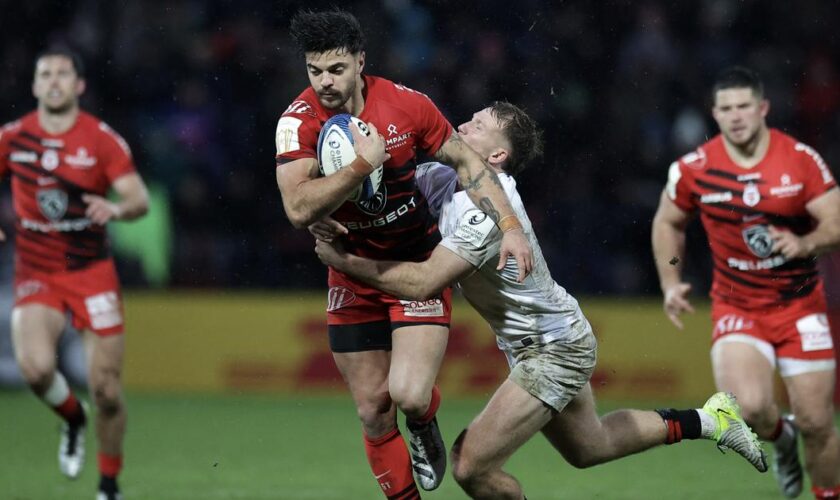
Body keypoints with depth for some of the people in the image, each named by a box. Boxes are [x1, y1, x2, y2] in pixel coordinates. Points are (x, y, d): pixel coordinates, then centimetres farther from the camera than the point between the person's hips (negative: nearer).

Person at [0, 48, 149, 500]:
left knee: (106, 391, -4)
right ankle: (72, 420, 9)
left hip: (92, 273, -1)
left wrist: (115, 208, -34)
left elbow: (140, 199, -11)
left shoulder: (102, 139, -6)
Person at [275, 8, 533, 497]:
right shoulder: (300, 121, -17)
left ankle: (425, 430, 19)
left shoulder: (405, 104, -14)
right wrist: (363, 164, -35)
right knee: (373, 412, 2)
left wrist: (510, 226, -8)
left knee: (409, 394, -18)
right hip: (354, 272, 1)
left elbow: (466, 159, -1)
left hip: (420, 264, -1)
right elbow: (299, 209, -29)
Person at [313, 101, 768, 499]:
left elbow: (423, 283, -33)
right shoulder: (443, 179, -2)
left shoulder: (488, 208, -29)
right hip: (554, 341, 10)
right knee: (588, 447, 28)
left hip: (554, 349, -10)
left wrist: (345, 262, -29)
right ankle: (708, 419, 39)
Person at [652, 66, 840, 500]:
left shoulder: (800, 159, -9)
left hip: (800, 305, 0)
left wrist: (805, 243, -29)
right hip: (736, 307, 0)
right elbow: (667, 222, 12)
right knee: (748, 406, -23)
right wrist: (671, 283, 1)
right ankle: (780, 436, 13)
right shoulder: (694, 169, -6)